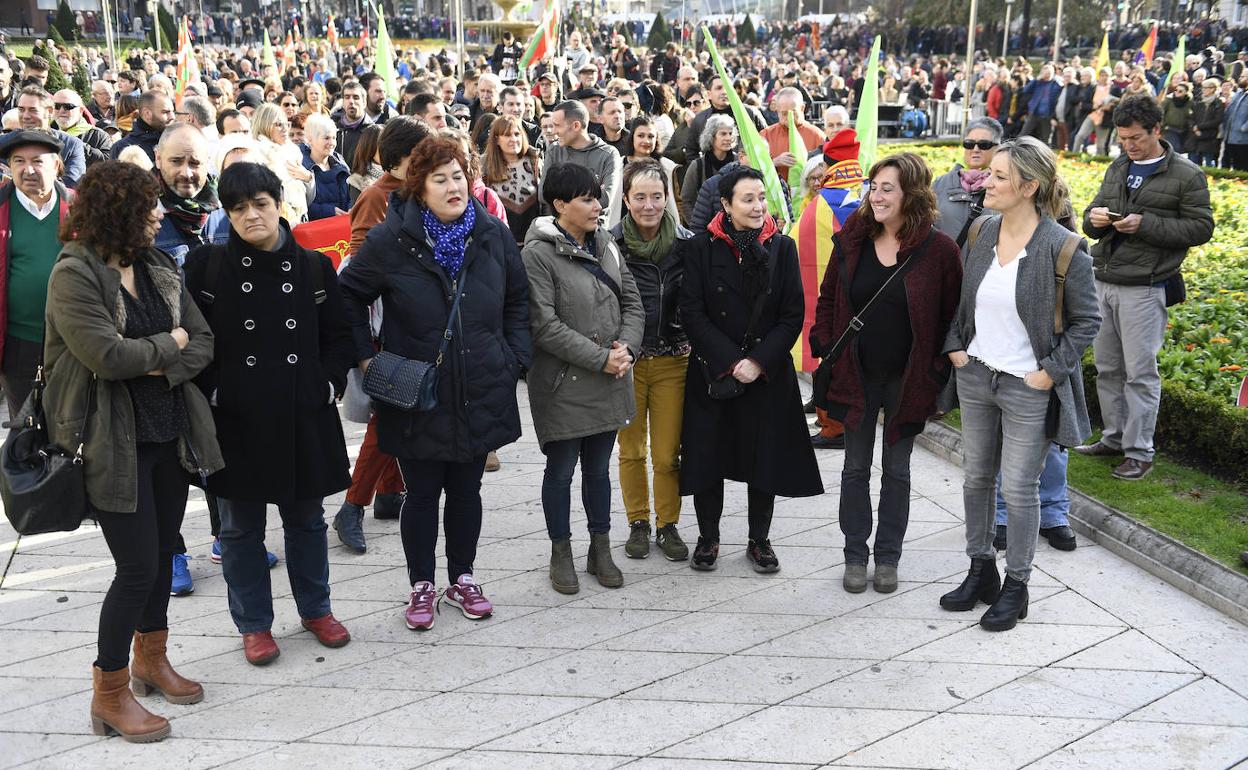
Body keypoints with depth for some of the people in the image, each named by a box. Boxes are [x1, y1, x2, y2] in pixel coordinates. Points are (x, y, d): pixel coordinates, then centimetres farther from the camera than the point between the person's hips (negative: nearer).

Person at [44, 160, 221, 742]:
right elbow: (106, 354, -25)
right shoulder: (74, 275, -14)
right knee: (137, 567, -3)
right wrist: (168, 345, -10)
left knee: (161, 553, 16)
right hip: (115, 443, -7)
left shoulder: (157, 270, 8)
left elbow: (203, 342, 3)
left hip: (169, 434, 7)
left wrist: (161, 367, -16)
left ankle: (151, 660, 36)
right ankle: (109, 694, 14)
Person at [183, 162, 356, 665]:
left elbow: (339, 336, 7)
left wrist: (329, 386, -4)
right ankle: (254, 624, 26)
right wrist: (213, 392, -8)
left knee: (306, 519, 15)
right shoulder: (208, 266, -2)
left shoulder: (314, 267, 2)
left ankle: (315, 609, 34)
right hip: (236, 420, -1)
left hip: (303, 418, 2)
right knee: (242, 527, 10)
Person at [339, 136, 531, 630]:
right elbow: (350, 295, 2)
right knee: (422, 494, 9)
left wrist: (514, 358, 3)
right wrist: (365, 356, -3)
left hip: (481, 394, 3)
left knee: (466, 491, 14)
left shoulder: (494, 235, 1)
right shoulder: (392, 239, -9)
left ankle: (461, 579, 31)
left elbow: (517, 300, 12)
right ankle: (421, 586, 25)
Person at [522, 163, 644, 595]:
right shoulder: (538, 254, -13)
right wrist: (600, 358, -18)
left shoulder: (605, 245, 8)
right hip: (563, 384, -6)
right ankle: (561, 554, 24)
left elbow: (632, 303, 10)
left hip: (609, 382, 6)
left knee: (598, 468, 16)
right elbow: (544, 324, -19)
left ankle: (601, 550, 29)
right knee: (561, 470, 8)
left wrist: (627, 348, -8)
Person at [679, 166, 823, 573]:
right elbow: (692, 313, -6)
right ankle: (708, 538, 22)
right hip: (712, 372, -1)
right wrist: (729, 361, -14)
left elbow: (793, 316, -1)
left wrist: (759, 361, -11)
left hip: (769, 375, 1)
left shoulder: (783, 248, 1)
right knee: (708, 455, 5)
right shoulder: (701, 247, -3)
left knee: (765, 457, 7)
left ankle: (759, 540, 24)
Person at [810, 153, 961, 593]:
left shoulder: (938, 249, -10)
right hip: (856, 375, 2)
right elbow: (828, 298, 8)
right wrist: (826, 351, -1)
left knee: (897, 470, 12)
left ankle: (888, 557, 26)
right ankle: (855, 556, 24)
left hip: (907, 380, -2)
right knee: (856, 468, 11)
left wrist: (937, 373, -10)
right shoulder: (852, 239, -2)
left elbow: (952, 317, -5)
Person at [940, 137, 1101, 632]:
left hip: (1029, 387, -6)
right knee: (976, 478, 15)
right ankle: (980, 571, 32)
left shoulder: (1064, 249, -16)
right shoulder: (981, 234, 1)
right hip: (975, 376, 6)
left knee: (1018, 488, 4)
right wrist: (954, 346, 3)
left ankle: (1015, 586, 21)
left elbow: (1086, 321, -8)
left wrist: (1050, 371, -12)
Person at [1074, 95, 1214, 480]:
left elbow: (1201, 228, -7)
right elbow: (1093, 215, 20)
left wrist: (1145, 225, -18)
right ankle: (1114, 438, 27)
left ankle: (1139, 452, 6)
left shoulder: (1186, 175, -3)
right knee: (1107, 368, 13)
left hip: (1143, 289, -6)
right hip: (1103, 282, 6)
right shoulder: (1118, 168, 14)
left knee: (1140, 372, -2)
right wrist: (1094, 218, -6)